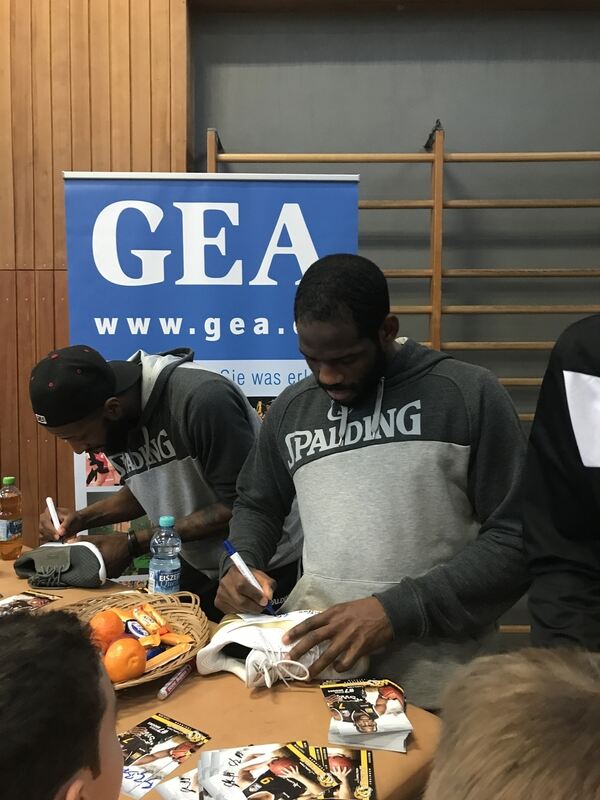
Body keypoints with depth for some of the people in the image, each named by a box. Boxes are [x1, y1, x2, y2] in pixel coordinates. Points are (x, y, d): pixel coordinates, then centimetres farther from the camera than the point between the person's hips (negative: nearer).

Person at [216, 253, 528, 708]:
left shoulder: (470, 396, -6)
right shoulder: (291, 409, 7)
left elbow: (517, 539, -8)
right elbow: (257, 505, 21)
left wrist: (399, 610, -16)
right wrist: (242, 563, 0)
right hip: (312, 642, 4)